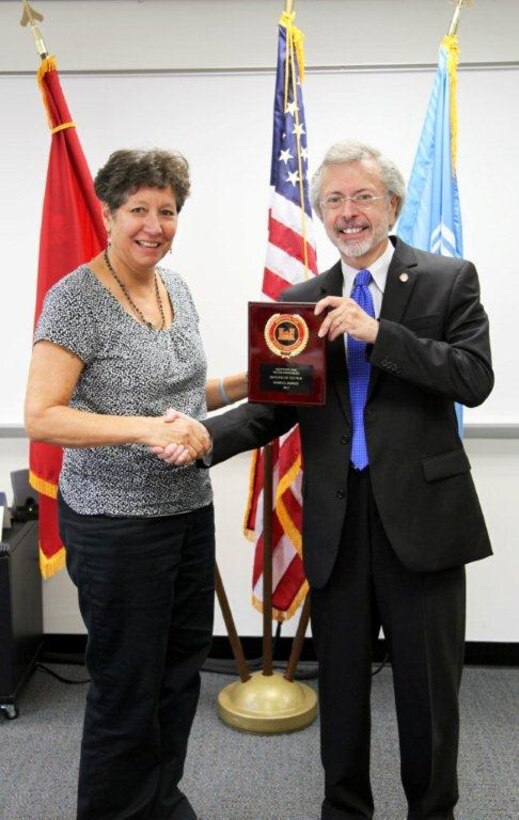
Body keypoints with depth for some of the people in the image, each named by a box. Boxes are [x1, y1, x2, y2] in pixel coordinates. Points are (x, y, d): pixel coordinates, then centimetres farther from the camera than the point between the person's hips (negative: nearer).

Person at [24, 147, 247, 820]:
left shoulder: (175, 288, 9)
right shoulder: (76, 298, -14)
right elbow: (41, 417, -20)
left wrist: (248, 382, 5)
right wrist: (147, 428, -29)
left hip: (188, 508, 8)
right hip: (115, 521, -7)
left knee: (181, 670, 20)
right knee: (127, 688, 8)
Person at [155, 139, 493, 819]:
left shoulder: (449, 280, 0)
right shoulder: (301, 302, 8)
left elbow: (475, 379, -11)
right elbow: (275, 406, 4)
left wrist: (377, 333, -20)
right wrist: (208, 435, -15)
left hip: (420, 513, -2)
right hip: (336, 521, 3)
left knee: (428, 686, 12)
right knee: (341, 681, 16)